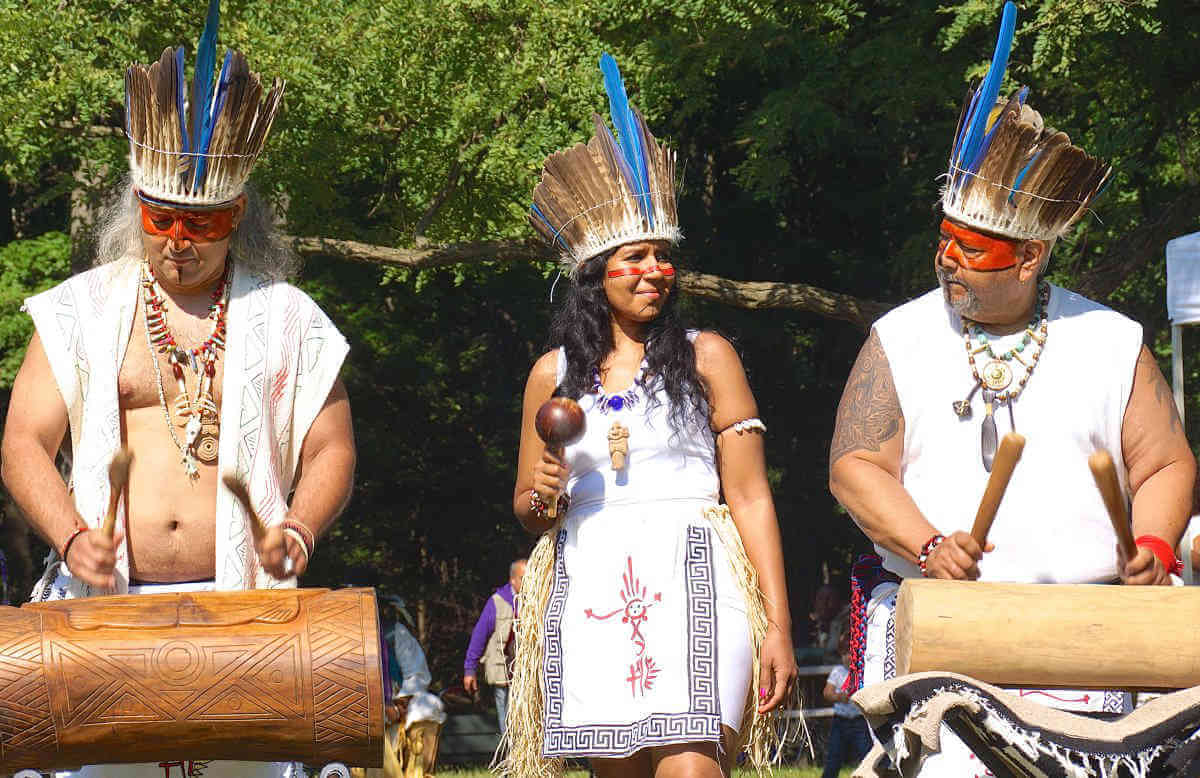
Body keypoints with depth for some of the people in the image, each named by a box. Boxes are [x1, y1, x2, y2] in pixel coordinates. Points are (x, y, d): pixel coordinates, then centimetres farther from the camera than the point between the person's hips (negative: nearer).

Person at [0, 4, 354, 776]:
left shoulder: (287, 318, 8)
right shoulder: (85, 309, 8)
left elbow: (331, 450, 9)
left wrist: (299, 528, -11)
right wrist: (71, 537, -14)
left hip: (240, 602, 0)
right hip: (107, 603, 0)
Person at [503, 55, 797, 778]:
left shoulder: (706, 356, 6)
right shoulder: (554, 372, 12)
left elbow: (751, 495, 2)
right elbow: (526, 505, 20)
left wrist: (778, 626, -6)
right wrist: (542, 497, -5)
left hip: (692, 588, -3)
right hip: (591, 594, 3)